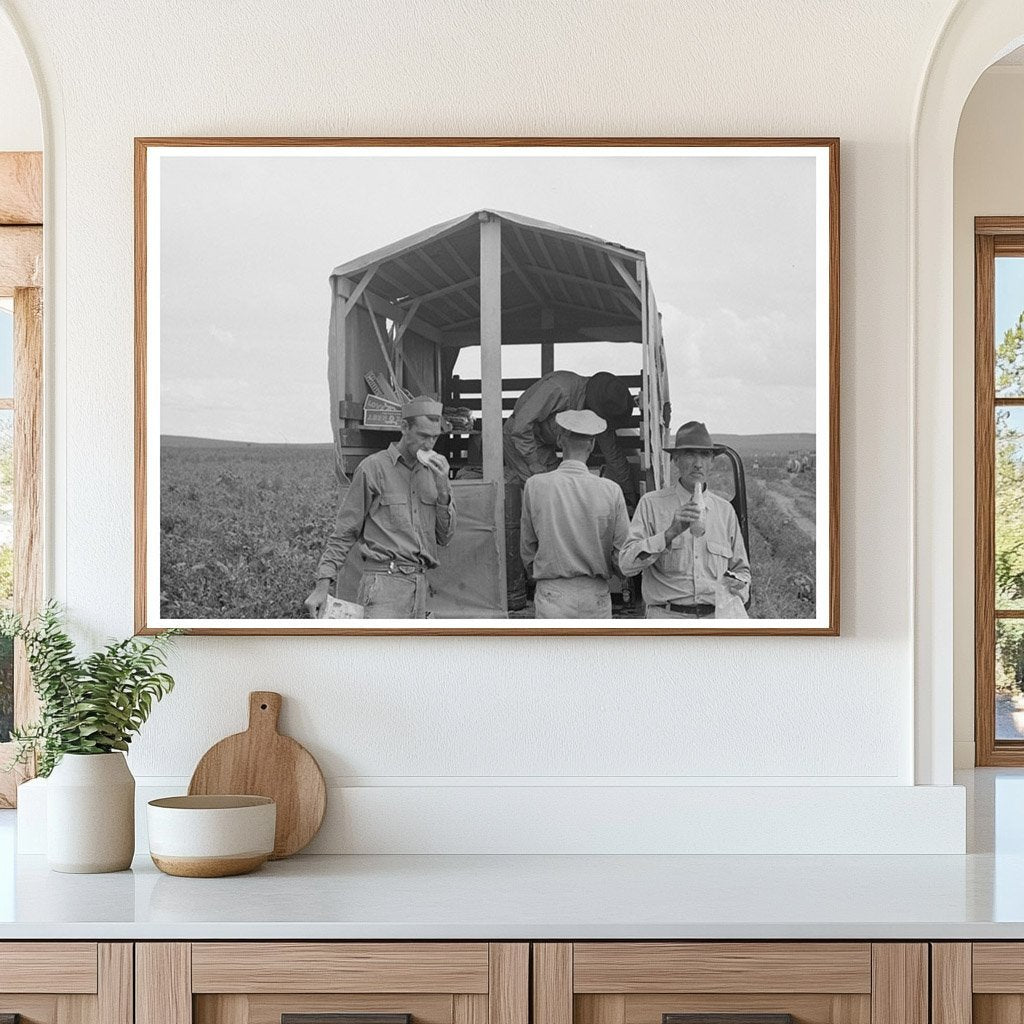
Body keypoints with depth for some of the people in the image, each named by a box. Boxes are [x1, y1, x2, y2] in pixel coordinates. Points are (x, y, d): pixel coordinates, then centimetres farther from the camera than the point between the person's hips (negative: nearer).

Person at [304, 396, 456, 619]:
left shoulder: (434, 471, 15)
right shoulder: (372, 468, -1)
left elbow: (444, 536, 14)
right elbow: (344, 533, 2)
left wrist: (443, 488, 0)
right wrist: (322, 585, -3)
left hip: (419, 584, 6)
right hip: (384, 582, -6)